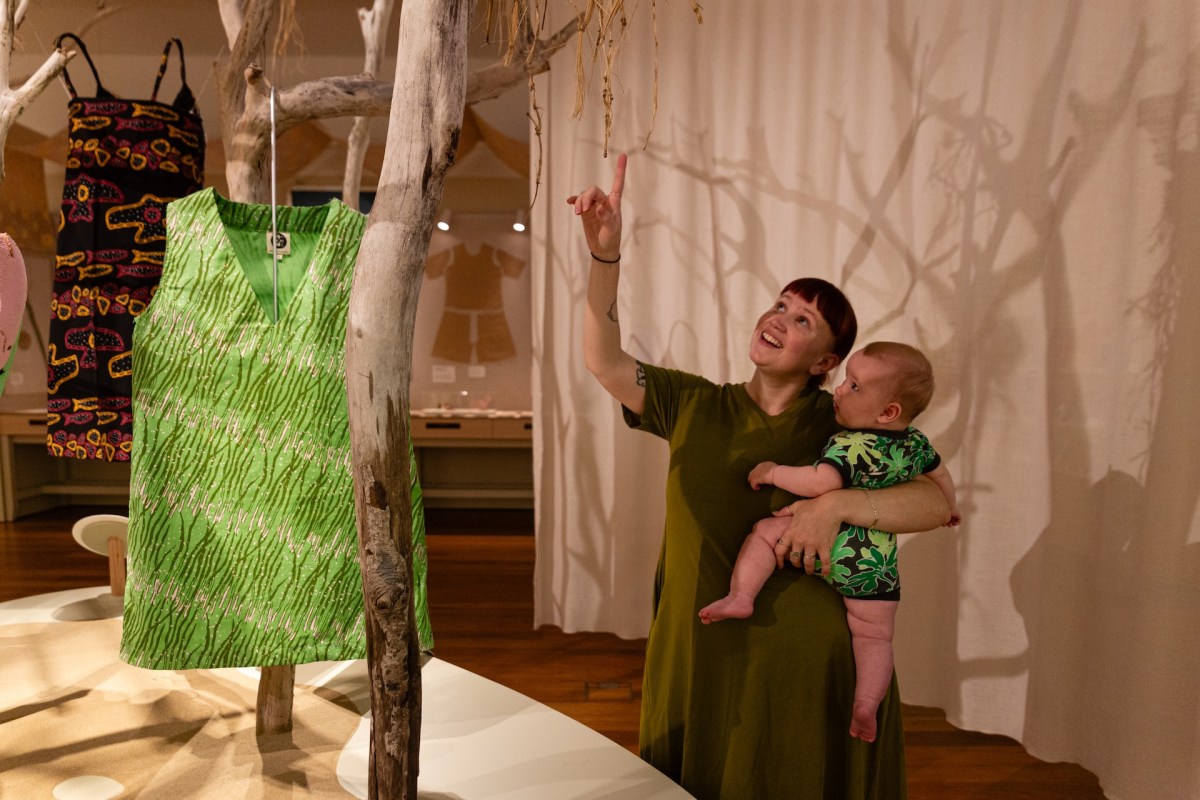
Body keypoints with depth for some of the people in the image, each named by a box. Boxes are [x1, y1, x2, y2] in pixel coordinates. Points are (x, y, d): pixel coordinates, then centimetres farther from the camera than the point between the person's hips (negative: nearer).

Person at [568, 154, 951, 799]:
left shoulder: (843, 426, -4)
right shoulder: (695, 406, 0)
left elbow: (937, 506, -9)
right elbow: (604, 362, -9)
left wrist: (836, 505, -25)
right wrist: (605, 256, -20)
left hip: (808, 665, -1)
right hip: (702, 657, 2)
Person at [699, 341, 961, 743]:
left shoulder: (850, 446, -17)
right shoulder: (916, 442, 7)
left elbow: (820, 483, -33)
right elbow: (941, 476, 25)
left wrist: (773, 472, -17)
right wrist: (950, 507, 46)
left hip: (827, 547, -6)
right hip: (876, 565, 6)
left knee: (762, 533, 5)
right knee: (875, 636, 18)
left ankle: (741, 596, -10)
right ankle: (866, 703, 8)